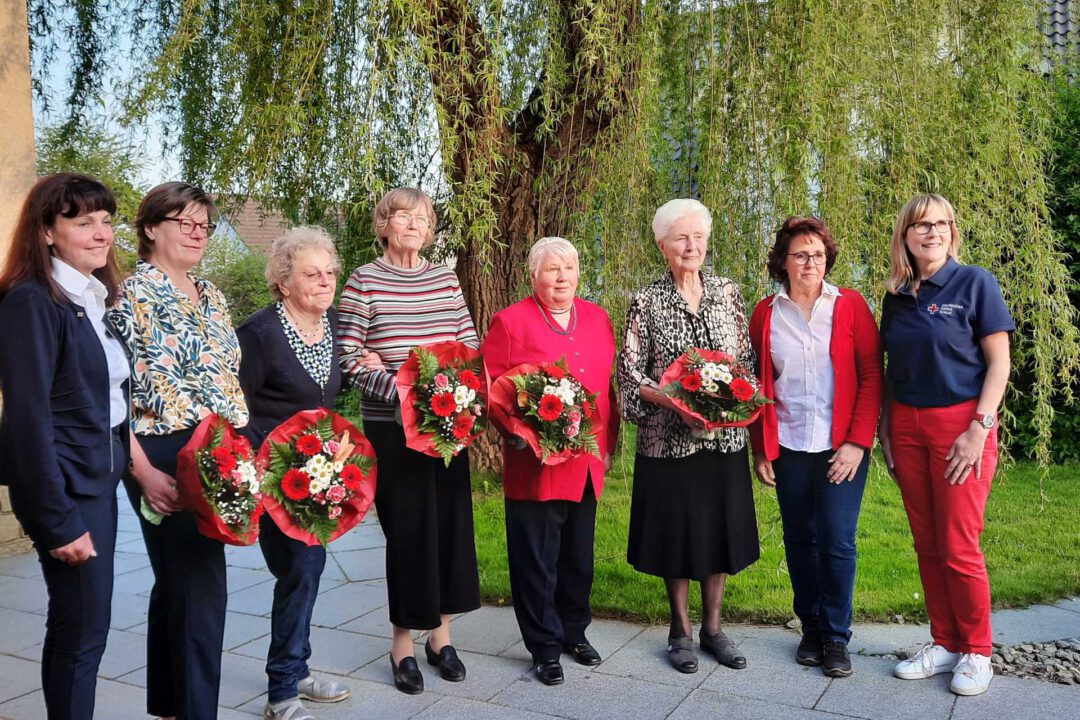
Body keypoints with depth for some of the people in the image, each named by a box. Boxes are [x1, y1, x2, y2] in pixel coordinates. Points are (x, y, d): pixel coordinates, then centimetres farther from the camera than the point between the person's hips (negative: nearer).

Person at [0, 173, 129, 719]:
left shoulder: (94, 298, 10)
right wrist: (60, 521, -19)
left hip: (100, 478, 8)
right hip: (64, 485, -8)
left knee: (74, 625, 18)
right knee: (82, 627, 1)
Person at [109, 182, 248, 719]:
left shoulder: (210, 295, 14)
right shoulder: (135, 293, -9)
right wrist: (143, 471, -19)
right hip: (167, 460, -8)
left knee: (177, 584, 17)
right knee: (202, 590, -6)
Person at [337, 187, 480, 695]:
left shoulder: (445, 279, 8)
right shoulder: (364, 281, -4)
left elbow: (470, 346, 8)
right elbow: (348, 360, -9)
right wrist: (400, 390, -22)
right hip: (392, 425, -4)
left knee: (451, 522, 8)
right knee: (407, 529, 1)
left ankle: (440, 634, 24)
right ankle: (403, 643, 17)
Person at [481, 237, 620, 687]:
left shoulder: (597, 318, 10)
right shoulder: (511, 321, -5)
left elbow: (610, 384, 13)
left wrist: (609, 443, 10)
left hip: (586, 463, 5)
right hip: (534, 464, -5)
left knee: (579, 557, 17)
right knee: (537, 560, 5)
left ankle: (574, 631, 36)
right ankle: (545, 646, 21)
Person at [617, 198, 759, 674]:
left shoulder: (728, 293, 5)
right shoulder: (647, 301, -4)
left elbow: (747, 360, 8)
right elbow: (630, 373, -6)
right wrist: (675, 402, -19)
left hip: (724, 438, 3)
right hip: (668, 440, -3)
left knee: (721, 531, 11)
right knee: (676, 535, 7)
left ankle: (712, 628, 29)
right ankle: (680, 632, 26)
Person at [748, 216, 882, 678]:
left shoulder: (850, 305, -1)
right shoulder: (765, 314, 4)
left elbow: (872, 376, -3)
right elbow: (756, 385, 7)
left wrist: (858, 442, -10)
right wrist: (761, 449, 4)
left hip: (842, 448, -2)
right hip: (788, 448, 2)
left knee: (837, 542, -1)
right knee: (799, 540, 9)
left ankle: (836, 636, 16)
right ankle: (810, 628, 26)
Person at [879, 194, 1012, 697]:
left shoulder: (975, 283, -3)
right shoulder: (896, 297, 9)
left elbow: (999, 362, -6)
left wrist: (980, 430, -13)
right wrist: (885, 430, 10)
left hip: (960, 422, -4)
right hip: (907, 425, 5)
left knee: (958, 547, -3)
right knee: (926, 545, 8)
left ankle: (976, 653, 16)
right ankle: (944, 644, 22)